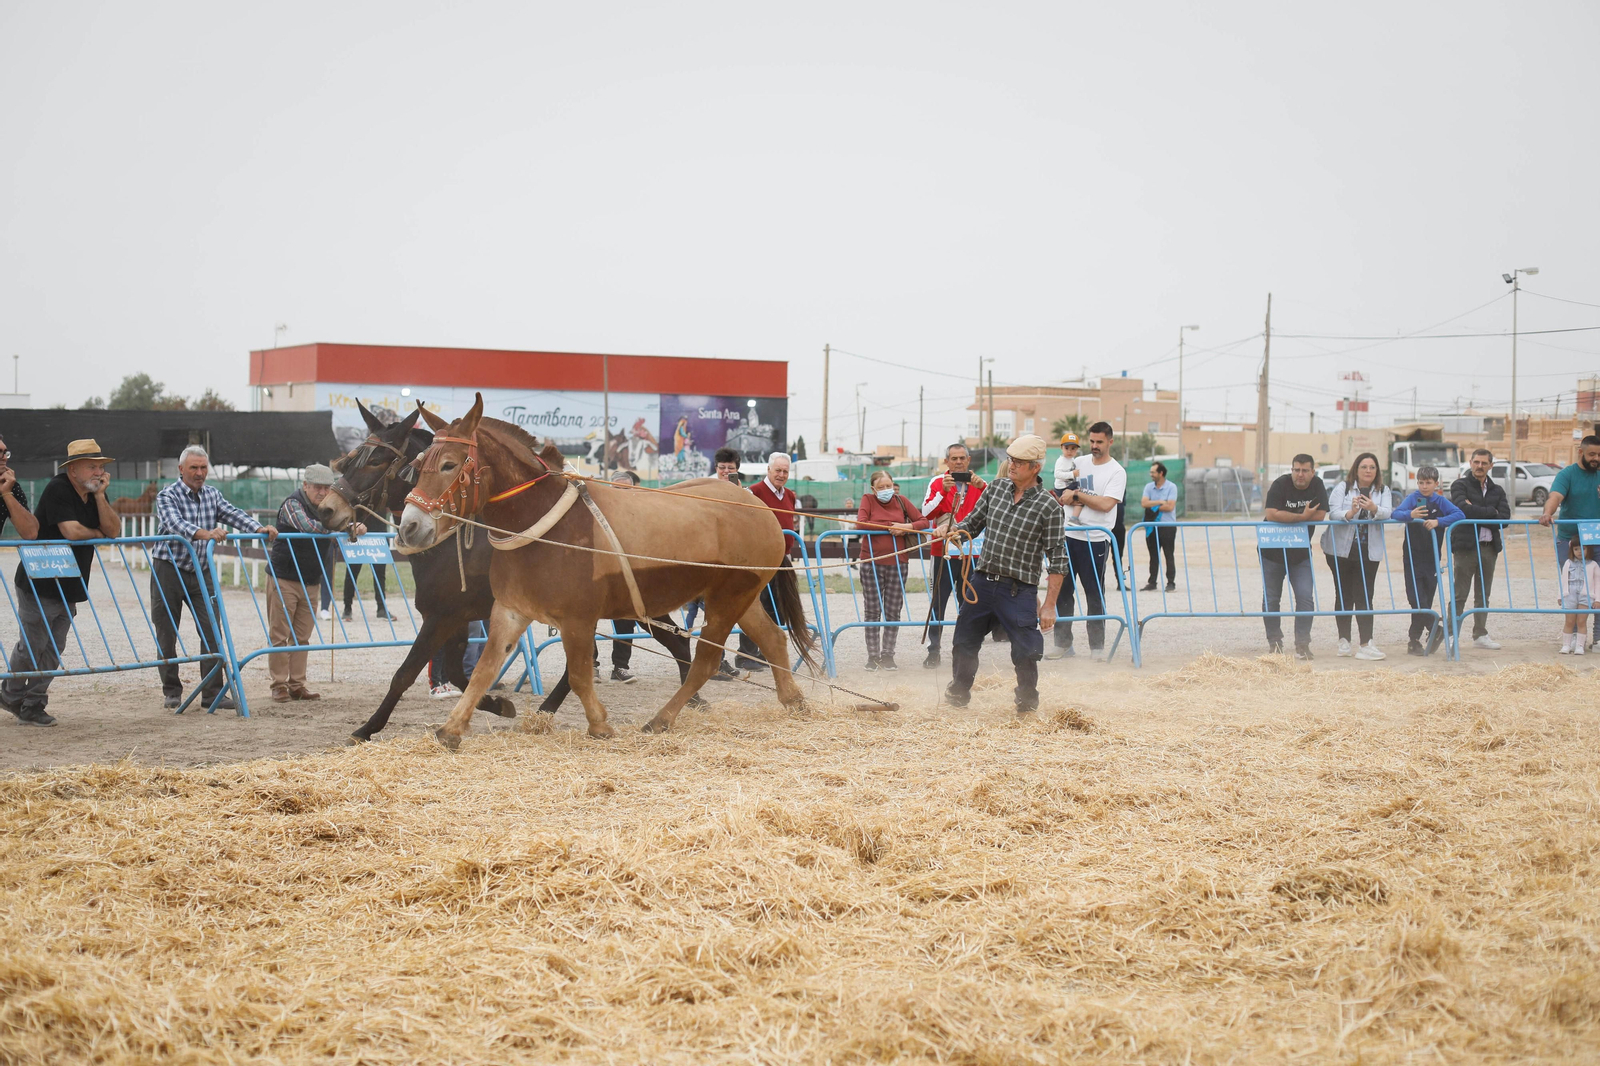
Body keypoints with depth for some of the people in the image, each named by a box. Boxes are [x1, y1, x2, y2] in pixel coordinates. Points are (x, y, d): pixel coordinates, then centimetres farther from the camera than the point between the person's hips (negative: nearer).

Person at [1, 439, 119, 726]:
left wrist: (99, 496, -12)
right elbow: (72, 531, -26)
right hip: (39, 585, -7)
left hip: (70, 588, 7)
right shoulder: (58, 490, -17)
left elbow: (114, 531, -3)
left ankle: (33, 707, 14)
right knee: (31, 646, 2)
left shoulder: (93, 494, 8)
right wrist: (97, 533, -6)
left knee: (53, 650, 7)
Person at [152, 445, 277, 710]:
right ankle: (171, 691, 15)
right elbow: (175, 524, -29)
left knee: (212, 631, -5)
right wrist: (203, 533, -47)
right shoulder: (167, 496, -10)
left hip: (201, 572, 4)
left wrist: (259, 529, -23)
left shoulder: (212, 495, 9)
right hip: (169, 570, -4)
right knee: (167, 634, 3)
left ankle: (213, 693, -3)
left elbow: (234, 515, -4)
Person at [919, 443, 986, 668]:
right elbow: (926, 513, -8)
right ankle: (933, 651, 4)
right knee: (938, 601, -1)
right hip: (944, 552, -1)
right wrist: (943, 491, -18)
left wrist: (982, 487, -20)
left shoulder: (979, 484, 8)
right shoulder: (937, 482, 3)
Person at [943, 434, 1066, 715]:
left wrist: (1049, 605, -11)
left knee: (1025, 653, -3)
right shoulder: (996, 487, 6)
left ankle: (1027, 702, 22)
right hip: (982, 582, 5)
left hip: (1019, 591, -5)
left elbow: (1057, 560, -7)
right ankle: (958, 694, 35)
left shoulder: (1049, 507, -8)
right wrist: (953, 530, -6)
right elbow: (973, 522, 17)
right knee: (964, 643, 14)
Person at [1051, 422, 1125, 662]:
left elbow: (1105, 504, -17)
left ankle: (1097, 647, 6)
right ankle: (1063, 643, 14)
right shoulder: (1079, 463, 11)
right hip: (1069, 535, 5)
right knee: (1062, 589, 6)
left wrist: (1077, 494, -12)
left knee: (1095, 594, -1)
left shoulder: (1117, 472, -5)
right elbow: (1065, 495, 14)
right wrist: (1080, 500, -7)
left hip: (1096, 540, -5)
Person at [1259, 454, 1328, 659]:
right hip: (1273, 552, -2)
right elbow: (1271, 514, -27)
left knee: (1306, 597, -8)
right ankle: (1274, 642, 18)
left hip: (1301, 554, 2)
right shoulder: (1281, 485, -15)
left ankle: (1302, 644, -3)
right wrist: (1302, 516, -24)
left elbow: (1320, 515, -13)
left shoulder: (1317, 486, -4)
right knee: (1271, 599, 5)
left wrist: (1288, 518, -15)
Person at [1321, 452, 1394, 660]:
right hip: (1341, 549, -1)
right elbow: (1333, 512, -11)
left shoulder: (1383, 491, 8)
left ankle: (1366, 644, -12)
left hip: (1369, 551, 1)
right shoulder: (1343, 488, 0)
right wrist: (1349, 513, -32)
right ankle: (1343, 641, 16)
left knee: (1364, 596, -6)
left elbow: (1387, 513, -9)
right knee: (1344, 594, 6)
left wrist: (1374, 509, -31)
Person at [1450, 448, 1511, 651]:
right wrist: (1491, 512, -9)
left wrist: (1476, 513, -9)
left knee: (1483, 594, 10)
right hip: (1466, 546, -5)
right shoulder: (1460, 486, 2)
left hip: (1489, 548, 5)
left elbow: (1505, 518, 0)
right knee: (1460, 594, -5)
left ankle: (1480, 634, 16)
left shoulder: (1497, 491, 15)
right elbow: (1464, 509, -17)